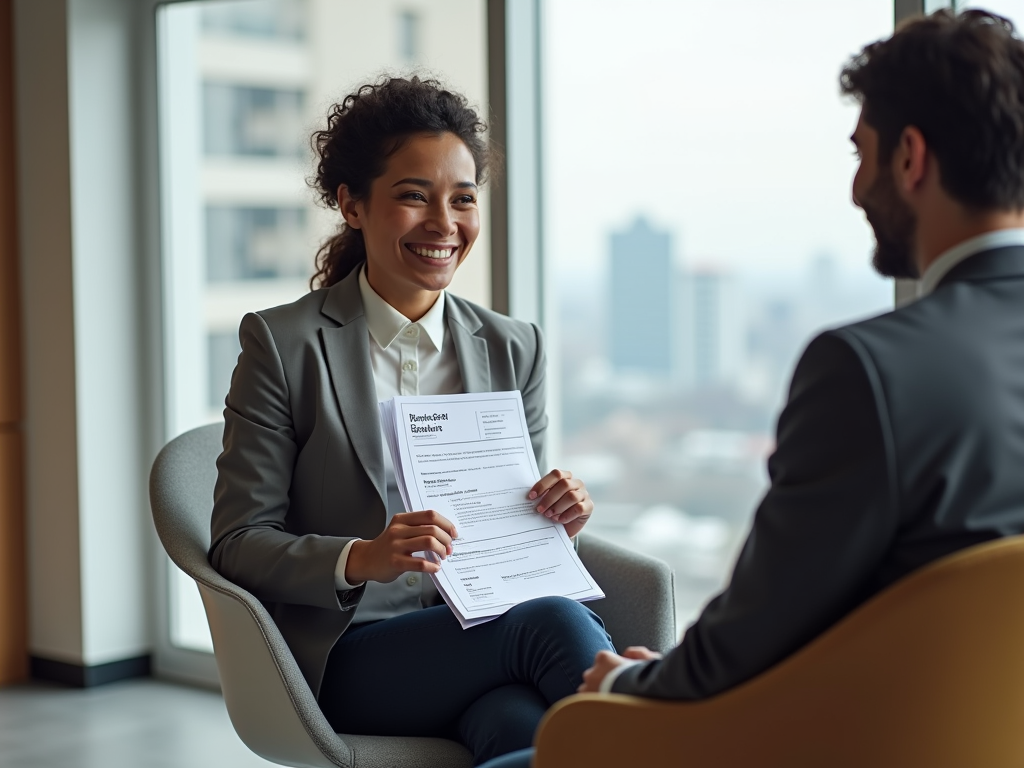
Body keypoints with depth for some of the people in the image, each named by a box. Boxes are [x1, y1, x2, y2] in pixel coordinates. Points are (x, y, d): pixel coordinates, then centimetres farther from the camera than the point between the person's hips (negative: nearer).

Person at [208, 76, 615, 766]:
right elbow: (239, 542, -3)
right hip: (350, 655, -3)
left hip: (485, 634, 3)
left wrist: (558, 521, -7)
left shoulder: (513, 348, 13)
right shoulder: (285, 344, 1)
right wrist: (360, 559, -22)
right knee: (551, 623, -31)